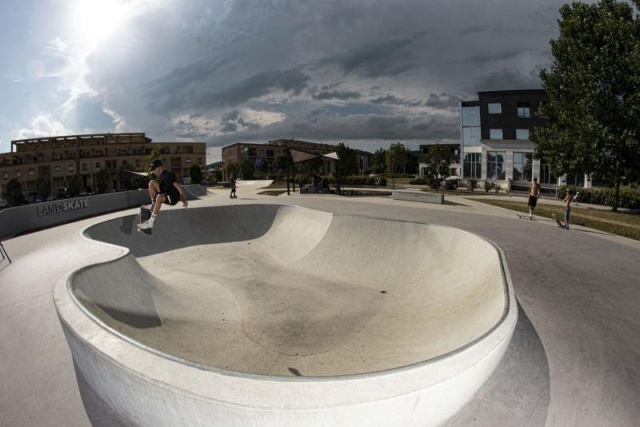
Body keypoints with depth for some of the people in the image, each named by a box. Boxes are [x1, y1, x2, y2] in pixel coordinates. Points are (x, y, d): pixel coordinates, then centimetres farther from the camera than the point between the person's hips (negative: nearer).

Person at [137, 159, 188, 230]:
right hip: (165, 194, 9)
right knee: (151, 182, 0)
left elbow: (179, 188, -25)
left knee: (159, 197, -38)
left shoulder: (169, 175, -22)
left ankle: (150, 222, -35)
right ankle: (154, 204, 6)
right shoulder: (160, 175, 6)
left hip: (173, 198, -9)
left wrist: (185, 201, -25)